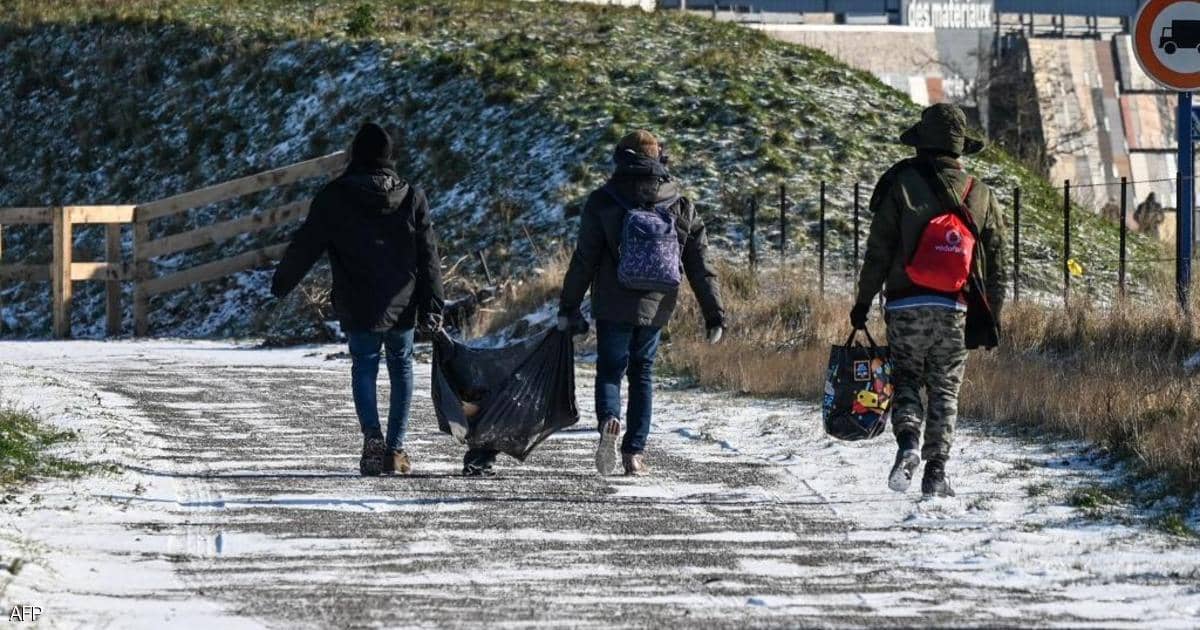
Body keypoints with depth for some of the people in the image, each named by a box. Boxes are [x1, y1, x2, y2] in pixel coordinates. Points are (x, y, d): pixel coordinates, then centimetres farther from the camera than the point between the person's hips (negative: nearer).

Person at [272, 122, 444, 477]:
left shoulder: (333, 198, -5)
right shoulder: (412, 198, 1)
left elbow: (305, 245, -1)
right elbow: (428, 257, 2)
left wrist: (281, 284, 12)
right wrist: (433, 307, 6)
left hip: (358, 308, -1)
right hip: (402, 306, 1)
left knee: (364, 368, 7)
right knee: (401, 367, 15)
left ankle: (372, 438, -17)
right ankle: (396, 450, 12)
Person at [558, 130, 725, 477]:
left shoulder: (602, 203, -5)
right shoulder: (680, 207, 2)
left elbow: (583, 260, -6)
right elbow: (700, 265, 2)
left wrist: (569, 308, 1)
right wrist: (715, 315, 7)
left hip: (613, 307, -2)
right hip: (655, 308, 2)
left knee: (609, 370, 8)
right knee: (642, 374, 15)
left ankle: (609, 421, -24)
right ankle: (634, 452, 11)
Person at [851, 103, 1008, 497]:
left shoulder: (901, 186, -3)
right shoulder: (980, 195, 6)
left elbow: (878, 251, -3)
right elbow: (995, 262, 8)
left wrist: (863, 302, 5)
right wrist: (992, 316, 15)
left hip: (906, 306, -2)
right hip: (956, 311, 2)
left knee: (906, 380, 9)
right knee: (945, 390, 9)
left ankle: (908, 441, -18)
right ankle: (936, 472, 4)